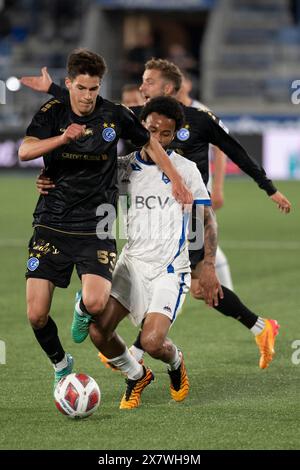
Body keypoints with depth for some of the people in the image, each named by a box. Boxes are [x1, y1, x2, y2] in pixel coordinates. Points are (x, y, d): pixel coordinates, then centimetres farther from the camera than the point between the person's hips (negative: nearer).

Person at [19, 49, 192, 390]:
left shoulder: (115, 115, -1)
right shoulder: (52, 113, -2)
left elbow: (150, 143, 17)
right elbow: (24, 151, -18)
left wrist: (176, 181, 16)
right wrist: (63, 138, -33)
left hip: (95, 227, -1)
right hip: (52, 224, 1)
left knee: (96, 303, -23)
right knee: (36, 315, -6)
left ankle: (82, 310, 16)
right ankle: (61, 365, 24)